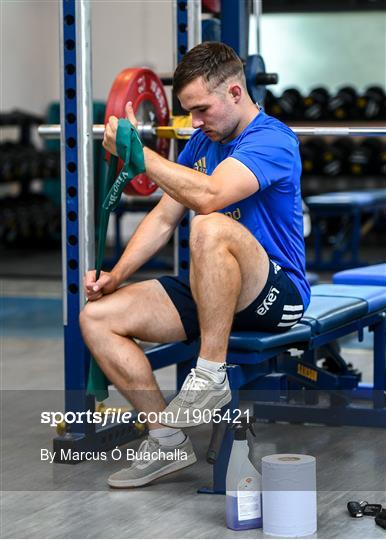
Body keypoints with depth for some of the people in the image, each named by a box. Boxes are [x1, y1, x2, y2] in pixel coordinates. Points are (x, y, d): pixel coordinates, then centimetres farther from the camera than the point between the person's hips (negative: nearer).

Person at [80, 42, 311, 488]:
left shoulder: (272, 140, -16)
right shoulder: (203, 141, 12)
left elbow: (208, 196, -33)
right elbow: (164, 217, 13)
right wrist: (116, 276, 1)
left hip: (276, 294, -8)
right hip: (212, 292, 9)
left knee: (210, 228, -39)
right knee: (97, 317, -6)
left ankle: (211, 376, -28)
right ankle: (168, 439, -4)